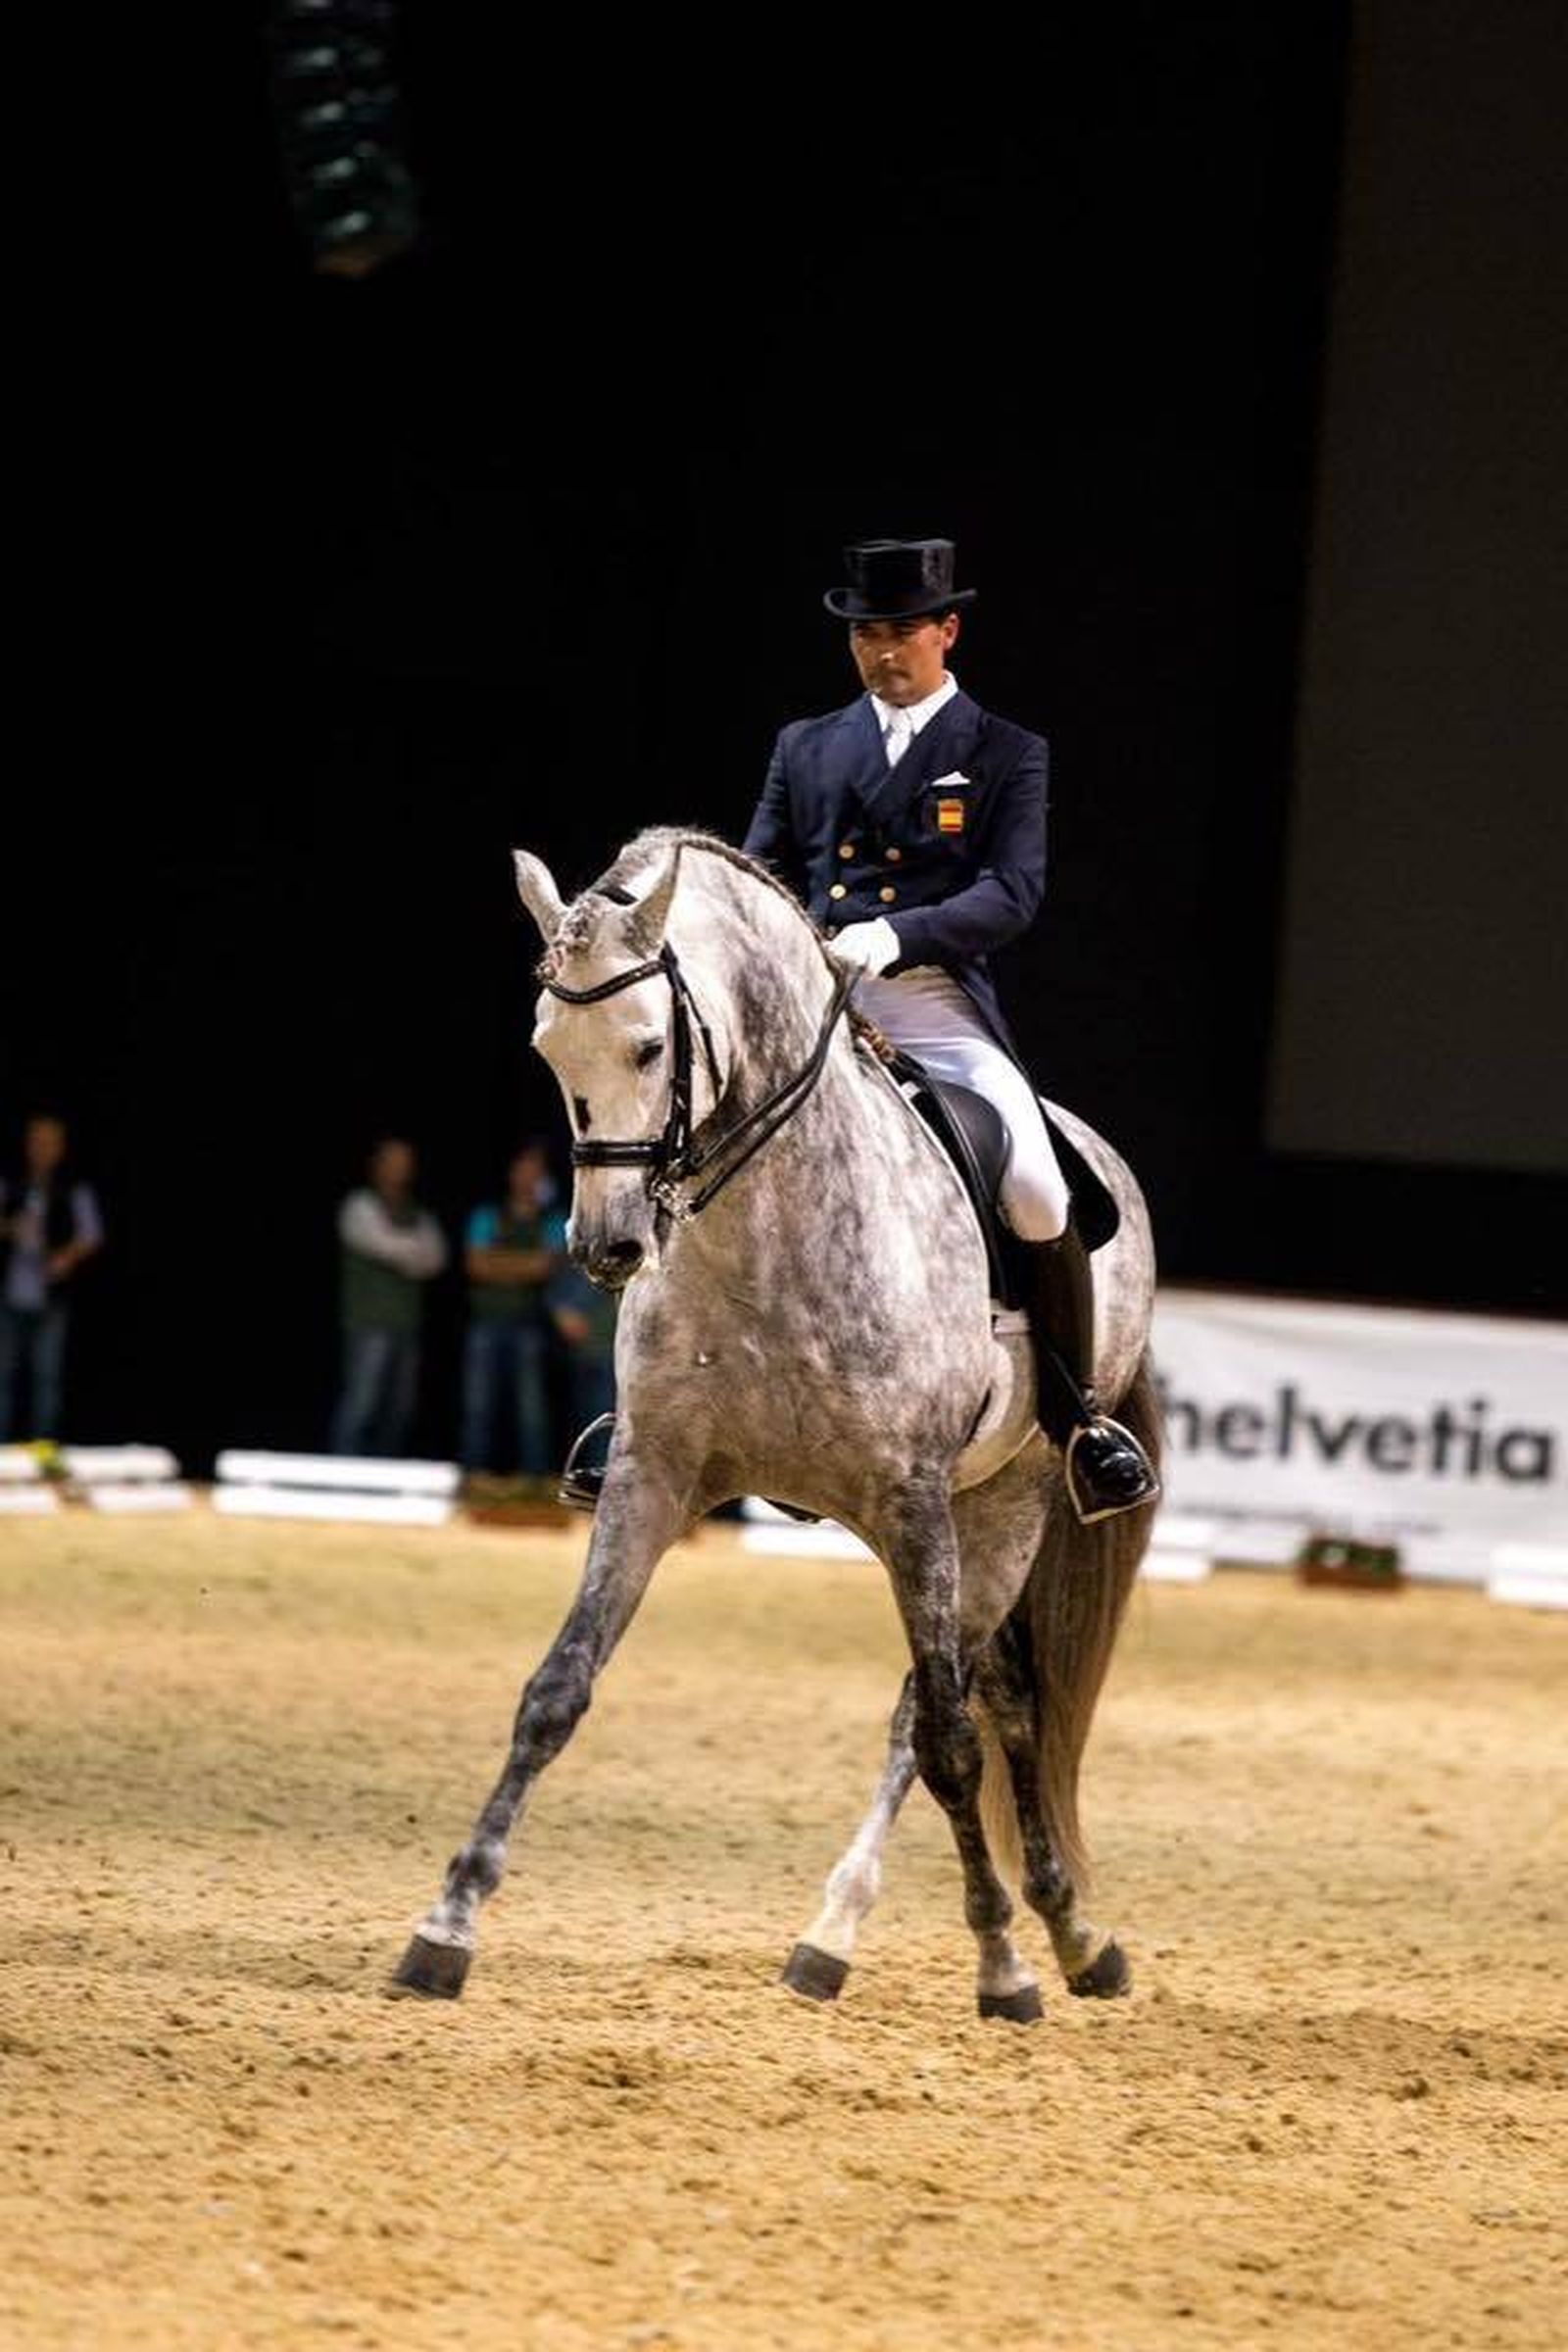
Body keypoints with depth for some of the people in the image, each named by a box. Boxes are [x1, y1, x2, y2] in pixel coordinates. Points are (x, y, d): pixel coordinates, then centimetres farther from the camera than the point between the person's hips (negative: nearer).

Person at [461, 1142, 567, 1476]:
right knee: (478, 1407, -1)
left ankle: (534, 1476, -4)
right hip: (487, 1322, 1)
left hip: (528, 1326, -1)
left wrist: (500, 1262, -5)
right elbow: (477, 1265, 0)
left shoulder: (553, 1223, 9)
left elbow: (546, 1266, -6)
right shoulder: (488, 1218, 12)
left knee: (532, 1408, -5)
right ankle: (474, 1475, 2)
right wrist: (523, 1265, -4)